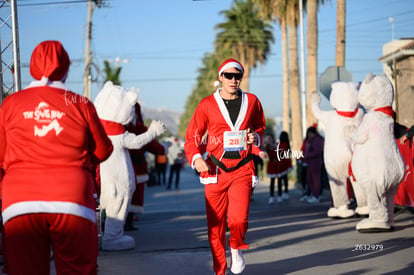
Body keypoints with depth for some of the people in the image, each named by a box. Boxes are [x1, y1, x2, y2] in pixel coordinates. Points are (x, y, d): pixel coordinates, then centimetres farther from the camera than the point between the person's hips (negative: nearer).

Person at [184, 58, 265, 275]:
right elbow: (192, 137, 4)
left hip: (242, 169, 0)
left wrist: (257, 137, 1)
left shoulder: (251, 101, 7)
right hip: (215, 170, 0)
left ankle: (236, 248, 16)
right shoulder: (207, 104, 1)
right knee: (215, 224, 3)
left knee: (239, 219, -17)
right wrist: (196, 158, -13)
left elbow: (260, 126, 24)